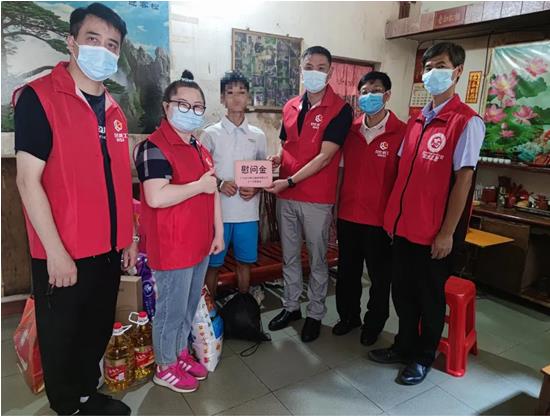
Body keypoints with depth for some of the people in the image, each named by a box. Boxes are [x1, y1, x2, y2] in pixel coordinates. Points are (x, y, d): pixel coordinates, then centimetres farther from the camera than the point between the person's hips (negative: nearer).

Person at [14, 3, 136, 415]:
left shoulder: (114, 110, 9)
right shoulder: (38, 98, -11)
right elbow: (28, 180, -15)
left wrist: (129, 236, 13)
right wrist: (55, 251, -17)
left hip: (108, 250, 6)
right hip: (63, 255, -6)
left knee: (98, 332, 21)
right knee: (61, 338, 14)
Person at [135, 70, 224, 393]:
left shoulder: (200, 148, 12)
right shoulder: (154, 147, -15)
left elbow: (213, 192, 17)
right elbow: (156, 197, -29)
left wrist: (219, 232, 13)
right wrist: (199, 186, -18)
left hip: (200, 244, 9)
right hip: (172, 248, -8)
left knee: (190, 305, 21)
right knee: (172, 310, 8)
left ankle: (181, 353, 41)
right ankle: (166, 368, 29)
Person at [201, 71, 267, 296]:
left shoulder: (258, 135, 7)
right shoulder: (211, 133, 0)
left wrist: (256, 187, -8)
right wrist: (219, 183, -16)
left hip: (248, 211, 2)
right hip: (218, 210, -2)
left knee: (244, 262, 13)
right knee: (213, 264, 7)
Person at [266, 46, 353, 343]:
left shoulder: (340, 110, -9)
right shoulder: (290, 107, 8)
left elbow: (325, 156, -16)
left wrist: (289, 181, -20)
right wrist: (275, 159, -5)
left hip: (317, 199, -5)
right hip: (285, 196, 5)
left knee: (317, 259, 10)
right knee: (289, 256, 16)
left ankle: (315, 314, 28)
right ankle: (291, 306, 35)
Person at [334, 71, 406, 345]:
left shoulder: (401, 133, -9)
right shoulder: (350, 131, 5)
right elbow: (341, 170, 9)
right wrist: (335, 207, 9)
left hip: (380, 219, -4)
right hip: (347, 215, 5)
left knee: (379, 275, 12)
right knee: (347, 270, 17)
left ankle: (374, 323, 33)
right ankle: (348, 316, 38)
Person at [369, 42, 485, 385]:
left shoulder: (466, 121, -10)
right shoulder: (417, 120, 11)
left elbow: (463, 179, -14)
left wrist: (447, 232, -15)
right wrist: (394, 215, 10)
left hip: (435, 231, -6)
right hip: (404, 225, 6)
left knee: (429, 295, 11)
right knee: (402, 291, 17)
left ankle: (424, 357, 32)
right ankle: (404, 346, 38)